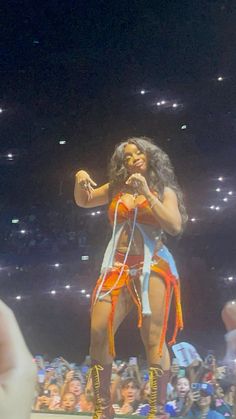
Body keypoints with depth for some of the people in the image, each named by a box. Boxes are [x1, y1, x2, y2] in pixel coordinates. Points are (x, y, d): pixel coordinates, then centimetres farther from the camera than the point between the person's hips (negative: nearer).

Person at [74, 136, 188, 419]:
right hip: (118, 266, 3)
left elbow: (175, 226, -7)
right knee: (98, 333, -7)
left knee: (153, 338, -9)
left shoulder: (164, 190, 7)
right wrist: (80, 181, 0)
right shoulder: (116, 188, 15)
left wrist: (146, 194, -12)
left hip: (153, 265, -3)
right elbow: (83, 201, 22)